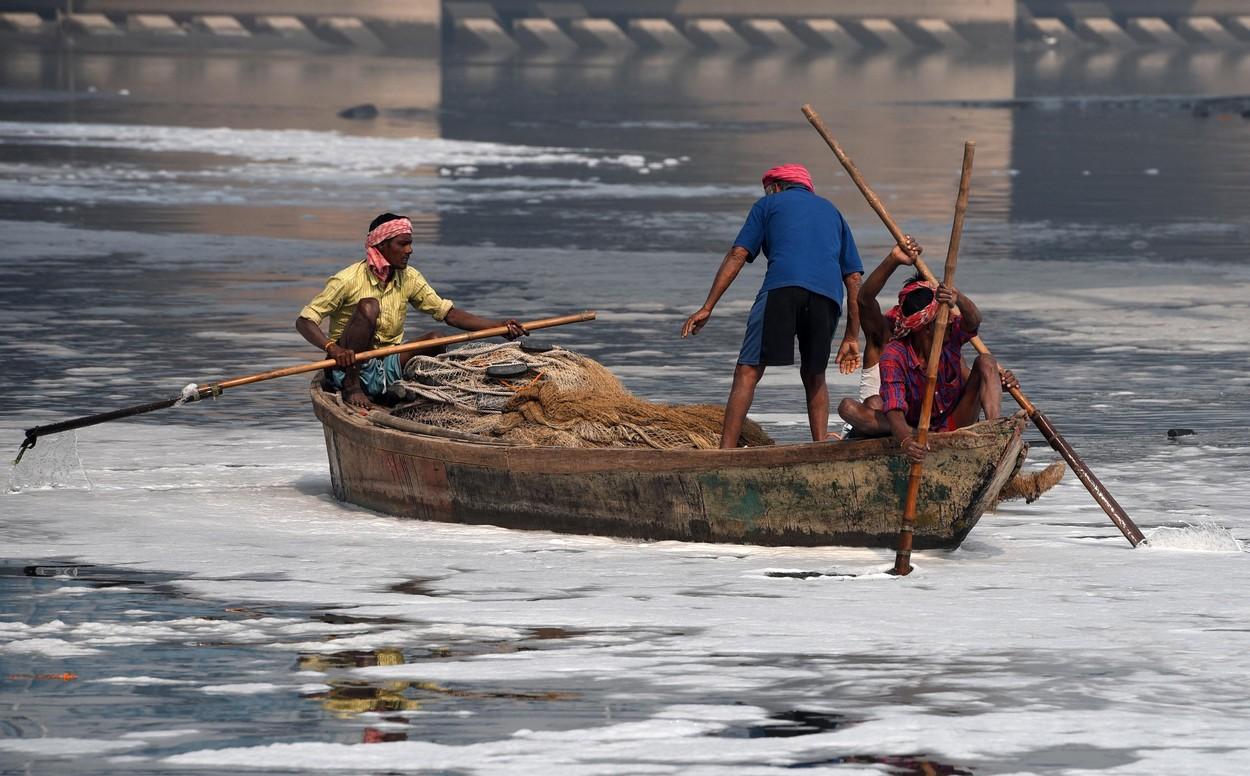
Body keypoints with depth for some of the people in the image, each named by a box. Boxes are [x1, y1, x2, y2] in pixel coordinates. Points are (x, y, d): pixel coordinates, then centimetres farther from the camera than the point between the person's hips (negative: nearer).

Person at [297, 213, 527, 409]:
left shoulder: (408, 278, 4)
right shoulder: (348, 280, -14)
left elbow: (447, 313, 5)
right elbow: (304, 322, -17)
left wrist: (499, 326, -7)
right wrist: (332, 348, -37)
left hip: (387, 371, 5)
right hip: (348, 367, -5)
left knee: (434, 339, -18)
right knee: (368, 306, -26)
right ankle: (351, 387, -24)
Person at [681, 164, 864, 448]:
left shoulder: (768, 204, 24)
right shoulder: (831, 211, 34)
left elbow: (737, 256, 12)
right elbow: (854, 277, 26)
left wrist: (707, 307, 8)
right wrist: (852, 338, 26)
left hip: (782, 288, -4)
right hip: (828, 294, 4)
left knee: (748, 372, -6)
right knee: (814, 376, 20)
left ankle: (726, 450, -17)